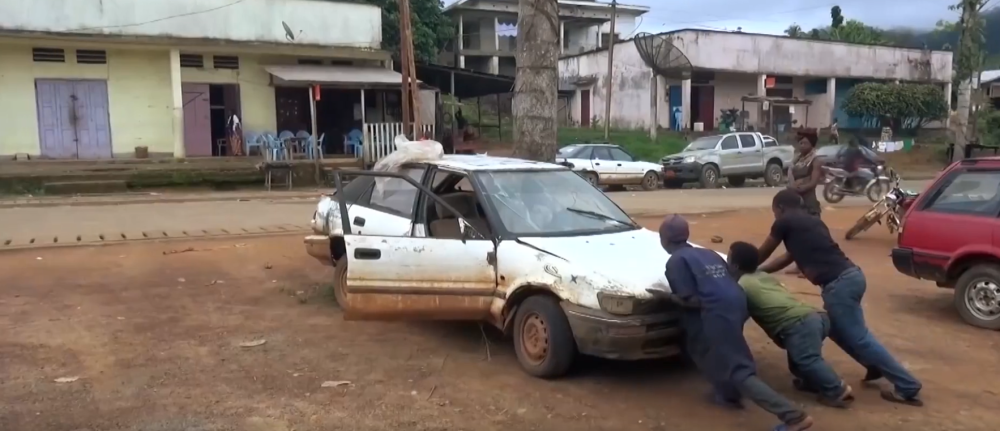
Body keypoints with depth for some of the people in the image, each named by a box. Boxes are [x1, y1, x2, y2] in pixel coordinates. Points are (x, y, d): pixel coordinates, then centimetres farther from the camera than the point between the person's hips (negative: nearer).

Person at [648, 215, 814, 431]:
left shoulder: (676, 261, -2)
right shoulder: (708, 253, 22)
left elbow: (691, 301, -9)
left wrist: (666, 296, 6)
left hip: (716, 314, -9)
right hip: (736, 304, 9)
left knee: (739, 371, -4)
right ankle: (728, 395, 32)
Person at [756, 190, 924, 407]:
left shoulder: (785, 222, 1)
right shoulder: (811, 221, 25)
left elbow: (762, 255, 14)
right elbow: (790, 256, 32)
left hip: (837, 284, -9)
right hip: (851, 276, 9)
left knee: (859, 338, -3)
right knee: (837, 328, 25)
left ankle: (907, 387, -1)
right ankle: (876, 367, 24)